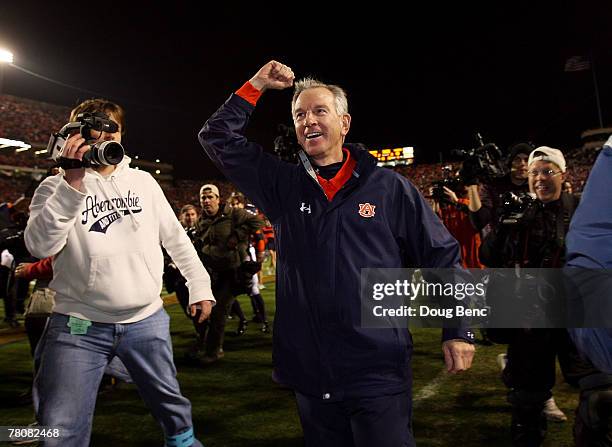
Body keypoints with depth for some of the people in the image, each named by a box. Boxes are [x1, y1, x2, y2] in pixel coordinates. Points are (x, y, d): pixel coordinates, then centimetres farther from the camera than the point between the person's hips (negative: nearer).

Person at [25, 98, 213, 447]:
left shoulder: (143, 180, 9)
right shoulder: (58, 187, 2)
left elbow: (175, 236, 12)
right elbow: (41, 246, -14)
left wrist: (200, 285, 8)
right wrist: (72, 184, -21)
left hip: (147, 320, 2)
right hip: (79, 325, -2)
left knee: (172, 403, 15)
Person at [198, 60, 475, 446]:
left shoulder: (390, 187, -2)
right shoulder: (283, 184, 4)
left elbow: (442, 258, 1)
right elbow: (218, 139, 6)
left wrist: (458, 330, -3)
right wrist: (256, 86, 1)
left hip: (379, 372, -3)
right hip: (310, 372, 3)